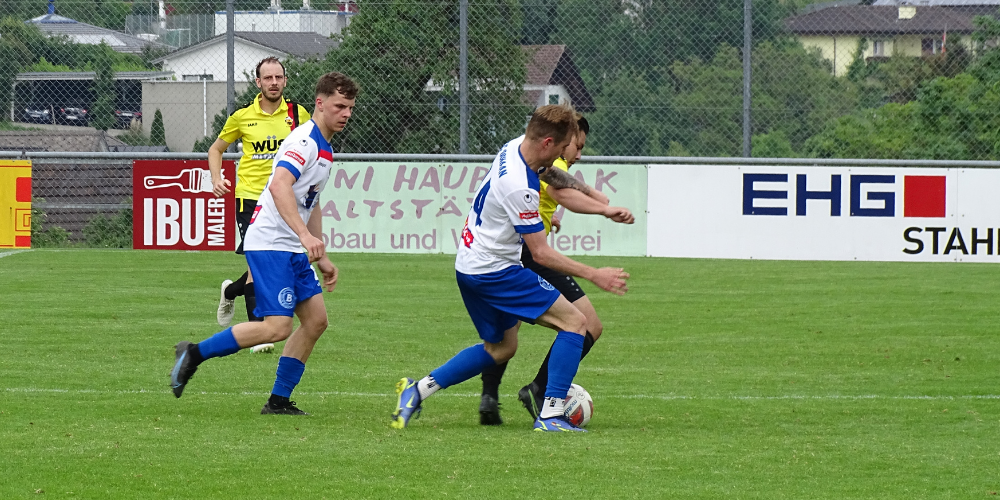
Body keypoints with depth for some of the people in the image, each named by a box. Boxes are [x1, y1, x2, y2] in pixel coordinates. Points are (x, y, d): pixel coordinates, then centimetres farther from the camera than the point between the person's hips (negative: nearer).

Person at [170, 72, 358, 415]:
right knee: (277, 326, -17)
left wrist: (321, 258, 27)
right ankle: (194, 354, -5)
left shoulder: (324, 149, 17)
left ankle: (279, 401, 8)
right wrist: (305, 235, -40)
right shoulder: (305, 141, -15)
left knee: (315, 319, 3)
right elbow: (279, 186, -31)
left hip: (294, 249, 10)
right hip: (269, 242, -10)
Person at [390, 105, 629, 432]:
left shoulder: (513, 148, 0)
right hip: (493, 269, -10)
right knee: (574, 322, -7)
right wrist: (594, 275, -17)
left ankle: (416, 391, 18)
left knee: (501, 348, 23)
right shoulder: (519, 188, -28)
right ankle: (551, 416, -11)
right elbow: (541, 253, -20)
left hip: (469, 265, 10)